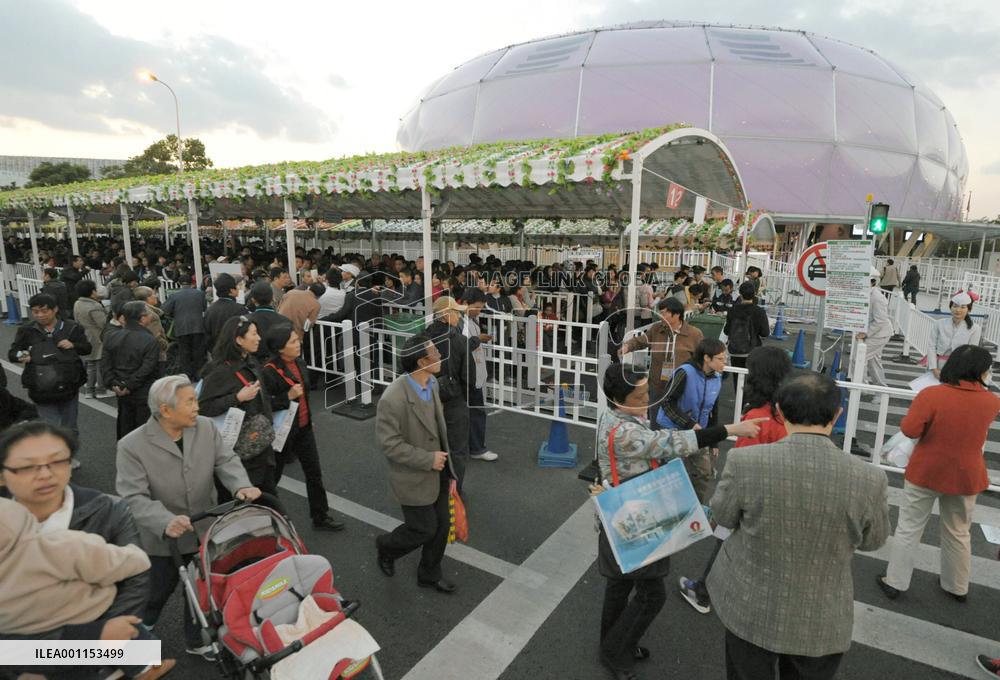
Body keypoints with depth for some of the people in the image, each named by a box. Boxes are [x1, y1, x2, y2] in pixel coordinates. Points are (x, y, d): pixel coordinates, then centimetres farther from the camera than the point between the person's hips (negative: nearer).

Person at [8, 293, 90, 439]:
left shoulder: (71, 327, -1)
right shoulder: (26, 330, -1)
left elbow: (87, 348, 6)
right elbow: (12, 353, 4)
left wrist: (73, 345, -16)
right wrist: (21, 356, -20)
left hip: (69, 387, 1)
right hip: (42, 390, -1)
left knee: (69, 429, 15)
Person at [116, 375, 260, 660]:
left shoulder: (206, 427, -9)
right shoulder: (132, 446, -22)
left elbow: (226, 461, -8)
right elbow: (134, 498, -25)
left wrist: (241, 486, -28)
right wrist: (166, 522, -41)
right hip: (161, 540, -4)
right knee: (153, 596, 19)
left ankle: (198, 640, 46)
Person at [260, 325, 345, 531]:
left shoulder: (298, 362, -1)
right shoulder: (269, 371, -23)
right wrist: (288, 396, -30)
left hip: (304, 427, 7)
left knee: (314, 473, 11)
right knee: (273, 475, 14)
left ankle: (321, 517, 25)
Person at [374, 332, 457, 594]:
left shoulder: (431, 383, -4)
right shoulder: (393, 399, -29)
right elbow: (390, 444, -23)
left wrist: (448, 468, 11)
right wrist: (428, 459, -21)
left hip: (437, 472, 7)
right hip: (415, 478, -7)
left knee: (442, 524, 17)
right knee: (424, 529, 8)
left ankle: (429, 574, 41)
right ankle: (386, 547, 39)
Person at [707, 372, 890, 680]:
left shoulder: (744, 462, -26)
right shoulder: (869, 479, -22)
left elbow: (723, 516, -6)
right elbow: (872, 539, -2)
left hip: (750, 609, 0)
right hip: (821, 621, 1)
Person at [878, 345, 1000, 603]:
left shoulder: (931, 394, -20)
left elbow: (910, 430, -19)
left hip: (925, 473, -2)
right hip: (965, 478, 3)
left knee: (909, 528, 11)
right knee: (958, 533, 22)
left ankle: (894, 582, 20)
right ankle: (957, 587, 39)